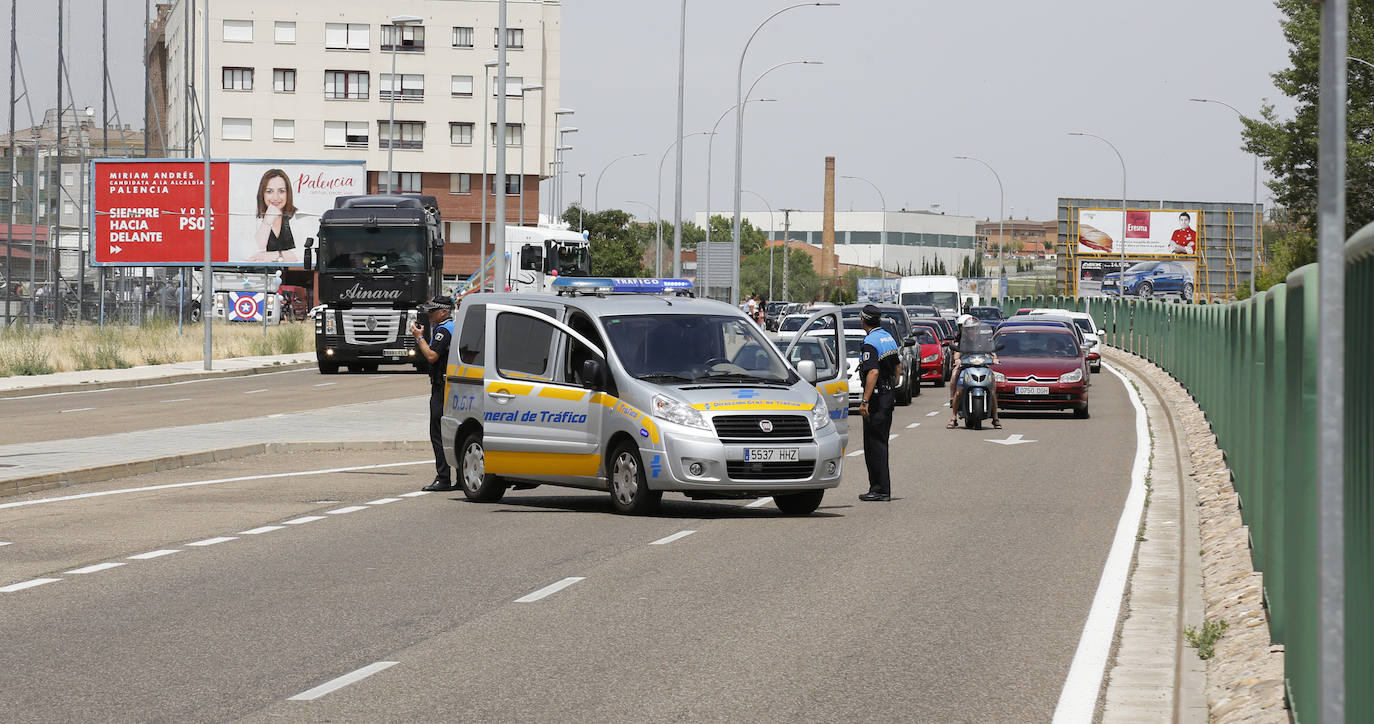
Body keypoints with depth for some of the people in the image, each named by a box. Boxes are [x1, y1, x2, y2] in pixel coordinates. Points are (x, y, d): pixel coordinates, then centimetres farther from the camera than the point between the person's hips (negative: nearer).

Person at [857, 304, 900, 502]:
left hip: (876, 397, -9)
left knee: (874, 445, -6)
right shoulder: (888, 337, 12)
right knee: (880, 443, 15)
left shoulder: (870, 343, -17)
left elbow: (873, 372, -26)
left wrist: (865, 401, -27)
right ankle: (881, 488, 18)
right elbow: (898, 366, 20)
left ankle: (880, 489, -7)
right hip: (889, 395, 9)